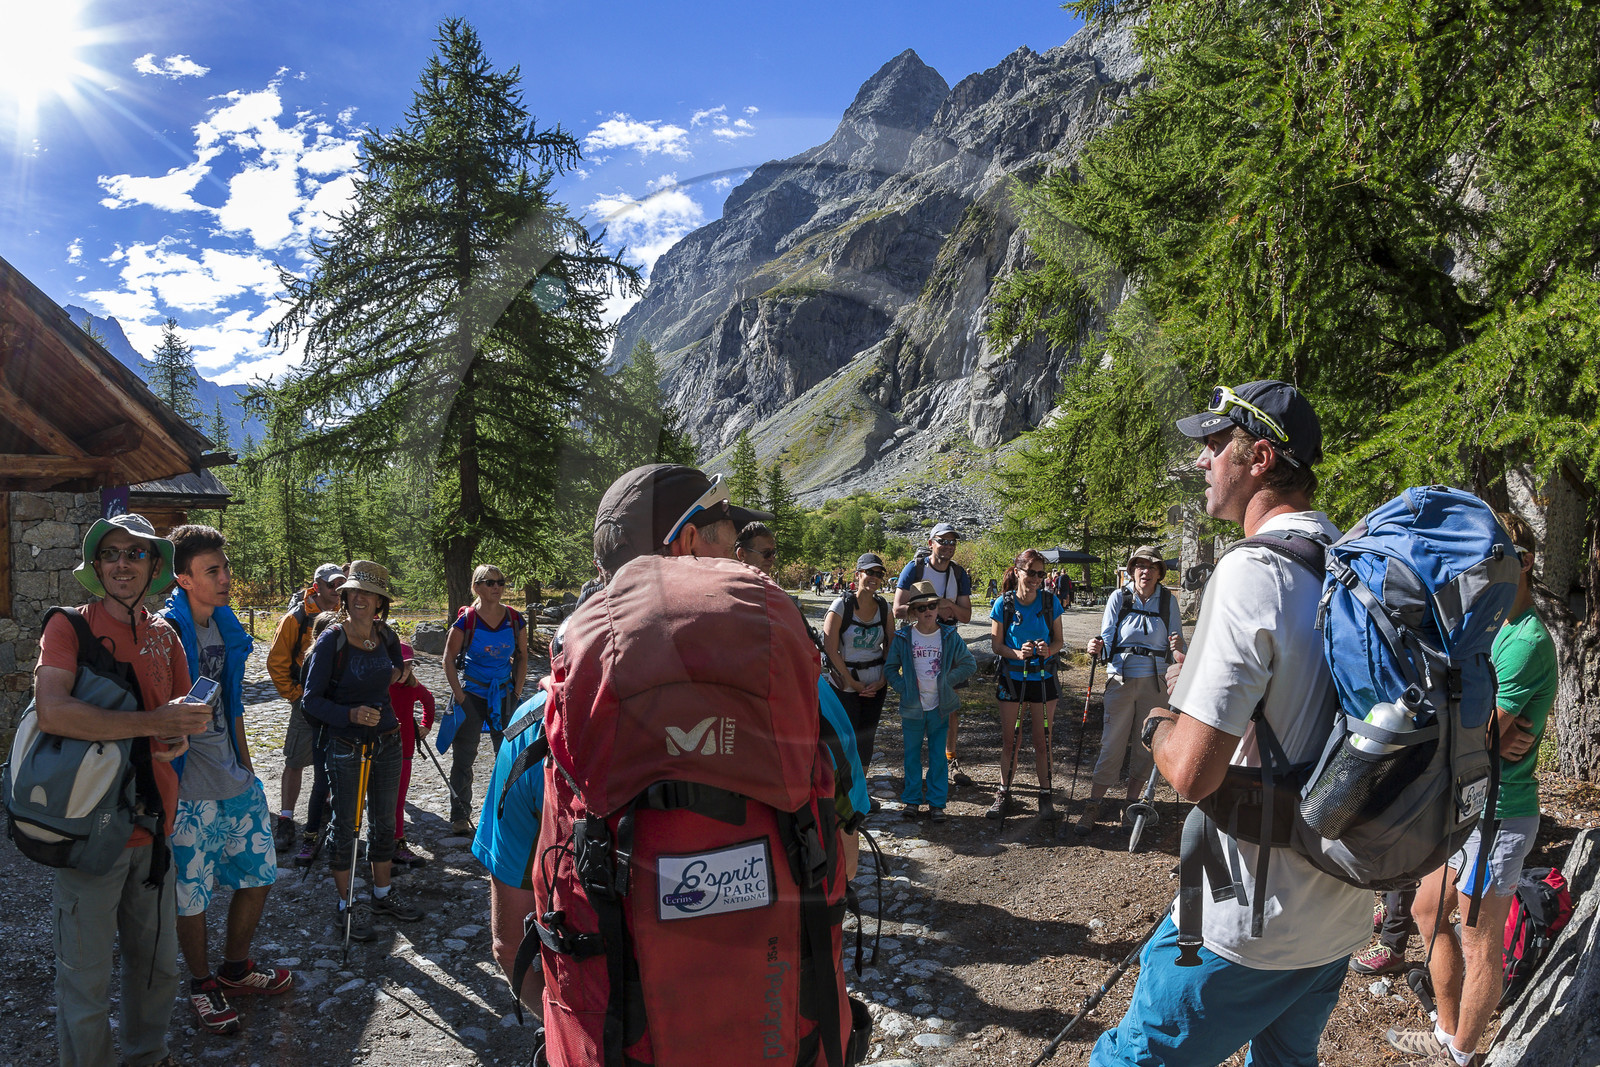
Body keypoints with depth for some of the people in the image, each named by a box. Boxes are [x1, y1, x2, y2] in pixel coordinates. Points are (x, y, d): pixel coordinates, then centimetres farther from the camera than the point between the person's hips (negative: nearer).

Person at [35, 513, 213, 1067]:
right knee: (86, 980, 5)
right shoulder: (69, 627, -9)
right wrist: (155, 722, -25)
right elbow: (52, 711, -25)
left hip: (154, 826, 6)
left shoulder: (164, 634, 8)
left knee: (156, 963, 20)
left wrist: (179, 737, -3)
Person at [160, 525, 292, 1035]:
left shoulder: (227, 629, 8)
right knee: (192, 897, 7)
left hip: (237, 783, 7)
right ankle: (202, 985, 29)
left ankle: (236, 967, 37)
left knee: (258, 877, 15)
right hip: (190, 791, -7)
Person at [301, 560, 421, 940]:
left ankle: (383, 894, 32)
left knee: (385, 821, 16)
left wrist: (396, 673, 5)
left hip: (387, 742, 5)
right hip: (346, 747, -5)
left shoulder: (386, 635, -1)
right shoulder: (331, 640, -15)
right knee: (345, 827, 7)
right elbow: (312, 699, -14)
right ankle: (348, 905, 23)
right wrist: (351, 714, -26)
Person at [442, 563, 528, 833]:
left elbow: (522, 657, 7)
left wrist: (516, 693, 1)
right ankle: (460, 816, 19)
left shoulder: (515, 619, -3)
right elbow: (449, 658, -5)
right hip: (471, 693, -2)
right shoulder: (466, 620, -11)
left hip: (504, 694, 3)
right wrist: (459, 696, -9)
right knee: (463, 758, 5)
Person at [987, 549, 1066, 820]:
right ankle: (1004, 793, 21)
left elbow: (1058, 640, 2)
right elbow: (996, 645, -3)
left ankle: (1045, 794, 21)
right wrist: (1018, 653, -22)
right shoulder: (1003, 604, -6)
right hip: (1012, 678, 0)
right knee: (1009, 740, 7)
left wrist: (1048, 650, -21)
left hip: (1043, 678, 0)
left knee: (1042, 741, 6)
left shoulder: (1050, 601, -4)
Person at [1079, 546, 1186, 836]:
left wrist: (1177, 645, -20)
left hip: (1155, 681, 2)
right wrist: (1097, 646, -24)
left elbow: (1176, 639, 3)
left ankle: (1132, 803, 22)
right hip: (1121, 678, -2)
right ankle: (1092, 807, 4)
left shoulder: (1168, 600, 4)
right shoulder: (1118, 597, 0)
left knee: (1145, 744, 7)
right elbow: (1107, 636, -2)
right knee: (1112, 743, -4)